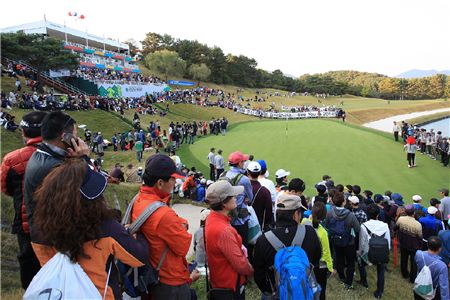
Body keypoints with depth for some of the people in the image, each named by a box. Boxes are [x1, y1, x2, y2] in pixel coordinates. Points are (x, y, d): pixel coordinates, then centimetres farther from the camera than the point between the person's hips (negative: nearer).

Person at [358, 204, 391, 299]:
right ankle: (379, 293, 27)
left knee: (361, 263, 29)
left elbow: (362, 242, -9)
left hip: (368, 254, -1)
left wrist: (360, 252, 9)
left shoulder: (363, 226, -19)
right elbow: (388, 241, -4)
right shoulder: (385, 226, -14)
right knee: (381, 272, 21)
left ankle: (364, 281, 44)